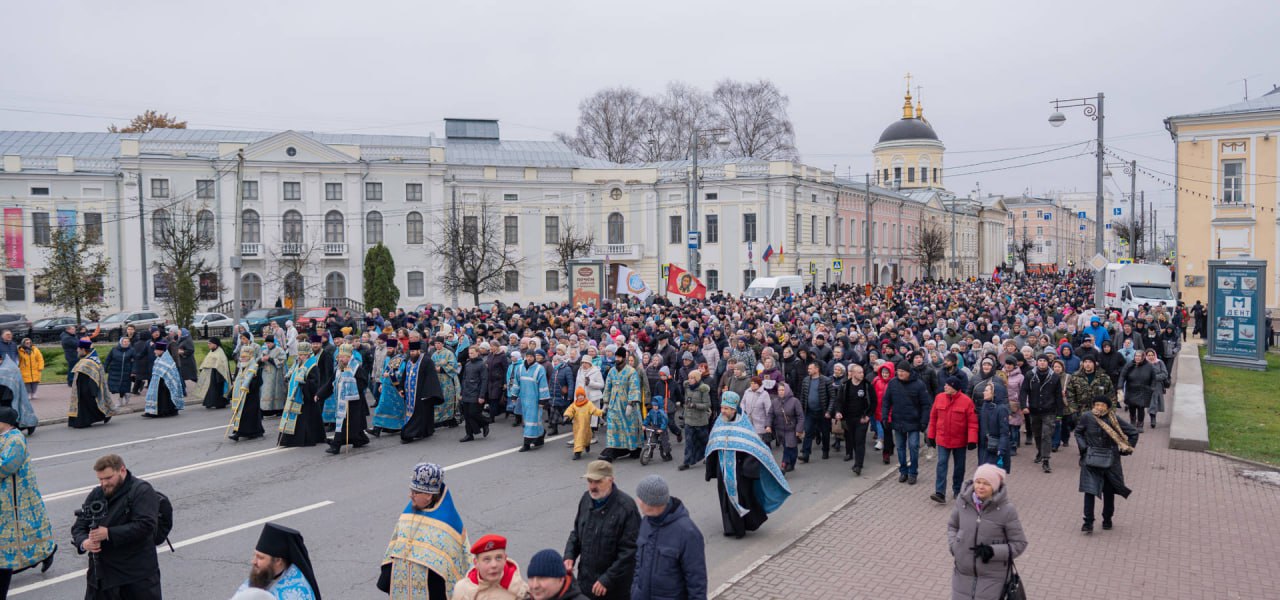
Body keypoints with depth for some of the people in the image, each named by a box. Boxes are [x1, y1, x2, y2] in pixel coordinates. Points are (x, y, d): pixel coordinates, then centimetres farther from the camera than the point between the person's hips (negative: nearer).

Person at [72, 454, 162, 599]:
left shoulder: (142, 490, -7)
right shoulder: (95, 495, 12)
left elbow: (145, 525, -18)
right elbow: (78, 527, 12)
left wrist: (109, 533, -22)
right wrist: (83, 542, -10)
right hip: (102, 572, 5)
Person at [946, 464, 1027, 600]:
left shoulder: (1006, 509, -16)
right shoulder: (963, 500, -6)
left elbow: (1019, 543, -8)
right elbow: (952, 525, 12)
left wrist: (993, 551, -20)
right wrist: (953, 545, -5)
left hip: (991, 576, -3)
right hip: (963, 572, 4)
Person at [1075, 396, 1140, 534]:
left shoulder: (1114, 420, -8)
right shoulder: (1087, 417, -7)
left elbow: (1134, 432, 2)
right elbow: (1078, 432, 10)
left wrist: (1126, 449, 0)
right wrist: (1082, 446, -3)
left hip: (1110, 460, 1)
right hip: (1091, 459, 0)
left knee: (1108, 491, 11)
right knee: (1089, 490, -7)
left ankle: (1107, 519, 29)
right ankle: (1088, 522, -3)